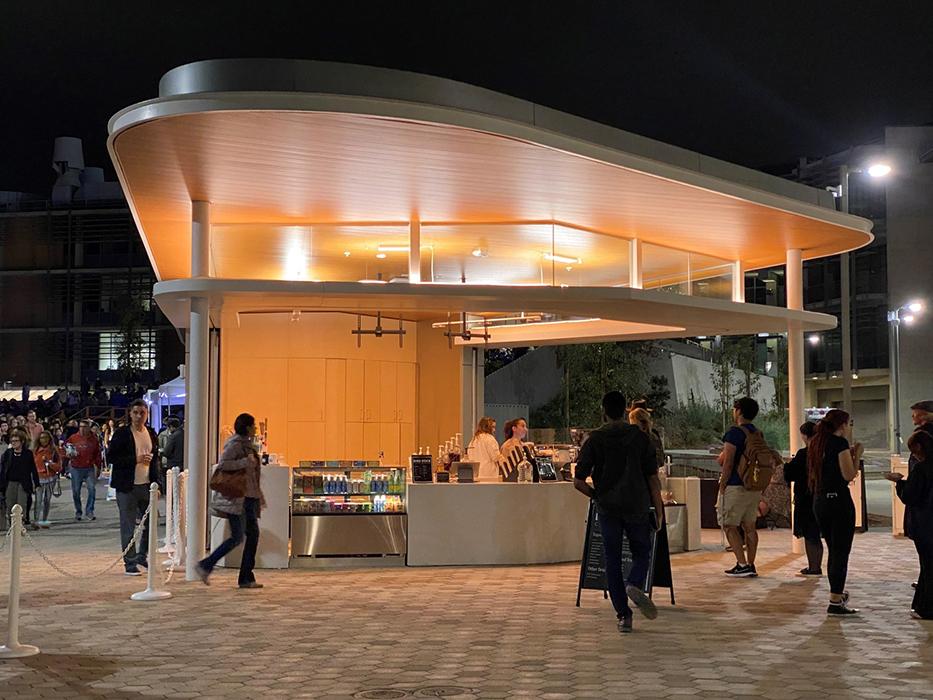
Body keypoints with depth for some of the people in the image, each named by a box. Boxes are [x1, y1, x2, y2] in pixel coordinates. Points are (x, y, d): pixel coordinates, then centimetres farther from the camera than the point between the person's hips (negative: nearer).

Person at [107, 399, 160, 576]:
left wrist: (156, 483, 8)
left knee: (151, 522, 8)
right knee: (128, 526, 0)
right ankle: (130, 563, 8)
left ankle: (142, 556, 26)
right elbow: (111, 457, -9)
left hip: (147, 485, 5)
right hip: (127, 486, -5)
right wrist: (135, 459, -17)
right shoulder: (121, 433, -5)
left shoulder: (151, 434, 11)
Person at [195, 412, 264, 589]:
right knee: (237, 537, -11)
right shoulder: (235, 444, -12)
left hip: (249, 497, 10)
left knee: (253, 534, 6)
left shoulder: (247, 444, 16)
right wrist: (245, 462, -25)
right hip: (238, 497, -10)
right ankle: (205, 566, -2)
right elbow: (222, 464, -24)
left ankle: (246, 577, 10)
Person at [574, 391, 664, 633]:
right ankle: (634, 584, -17)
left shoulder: (594, 440, -1)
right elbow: (653, 478, -3)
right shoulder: (640, 438, 0)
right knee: (642, 553, 15)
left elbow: (579, 481, -4)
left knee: (612, 561, 7)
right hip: (637, 506, 0)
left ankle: (623, 615, 4)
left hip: (607, 507, 0)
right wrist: (659, 510, 4)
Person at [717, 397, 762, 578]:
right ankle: (751, 565, 12)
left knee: (729, 525, -2)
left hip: (735, 486, -8)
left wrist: (722, 486, -7)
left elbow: (726, 462, -16)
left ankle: (742, 565, -9)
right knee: (749, 526, 11)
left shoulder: (734, 432, -12)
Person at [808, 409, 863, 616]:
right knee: (841, 552, -3)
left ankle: (837, 594, 33)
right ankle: (835, 601, -4)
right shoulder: (840, 443, -12)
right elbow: (849, 475, -16)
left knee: (833, 550, 21)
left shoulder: (816, 443, 12)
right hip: (839, 500, -8)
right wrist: (857, 456, -1)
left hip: (819, 500, 8)